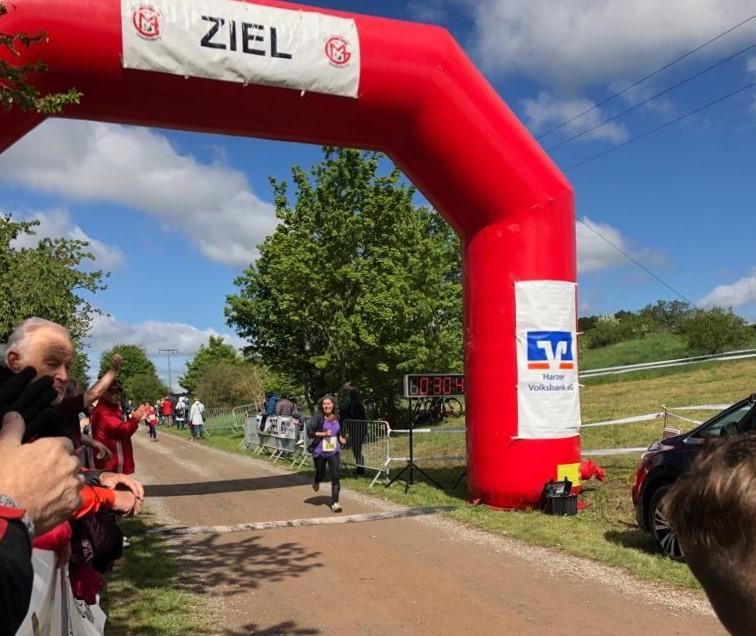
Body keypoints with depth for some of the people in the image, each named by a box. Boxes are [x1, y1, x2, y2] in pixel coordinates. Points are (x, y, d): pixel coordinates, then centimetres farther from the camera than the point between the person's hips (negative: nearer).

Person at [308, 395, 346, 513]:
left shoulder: (336, 417, 5)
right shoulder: (318, 417, -11)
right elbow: (310, 432, -15)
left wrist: (341, 439, 6)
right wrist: (324, 434, -23)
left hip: (334, 451, 3)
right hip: (320, 451, -3)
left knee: (336, 475, -8)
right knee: (321, 474, 13)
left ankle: (335, 503, -4)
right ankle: (316, 482, 52)